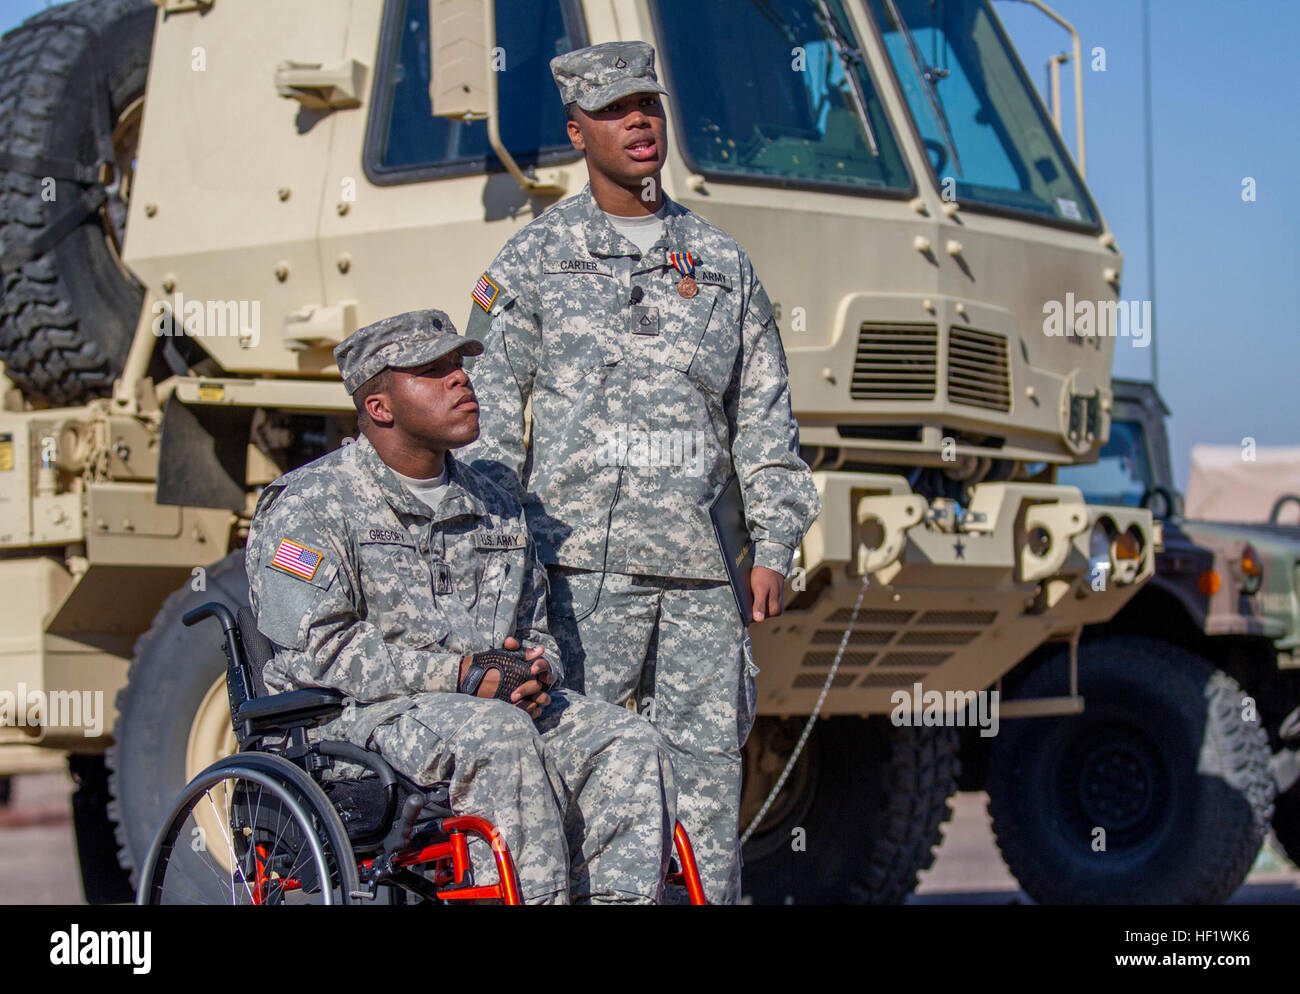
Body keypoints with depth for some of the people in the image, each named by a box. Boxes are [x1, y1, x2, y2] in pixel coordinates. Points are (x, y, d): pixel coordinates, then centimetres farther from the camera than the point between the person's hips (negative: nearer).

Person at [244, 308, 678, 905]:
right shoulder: (311, 504, 0)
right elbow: (319, 644, -12)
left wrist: (536, 671, 1)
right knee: (499, 736, -35)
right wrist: (457, 676, -18)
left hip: (500, 702, 6)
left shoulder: (497, 511, 23)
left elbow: (534, 629, 28)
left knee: (631, 749, -16)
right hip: (357, 717, -6)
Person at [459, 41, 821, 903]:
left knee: (709, 769, 3)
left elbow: (765, 418, 16)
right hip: (583, 567, -3)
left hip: (700, 572, 3)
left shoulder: (723, 264, 17)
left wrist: (774, 548, 7)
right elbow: (489, 415, 4)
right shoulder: (532, 261, 8)